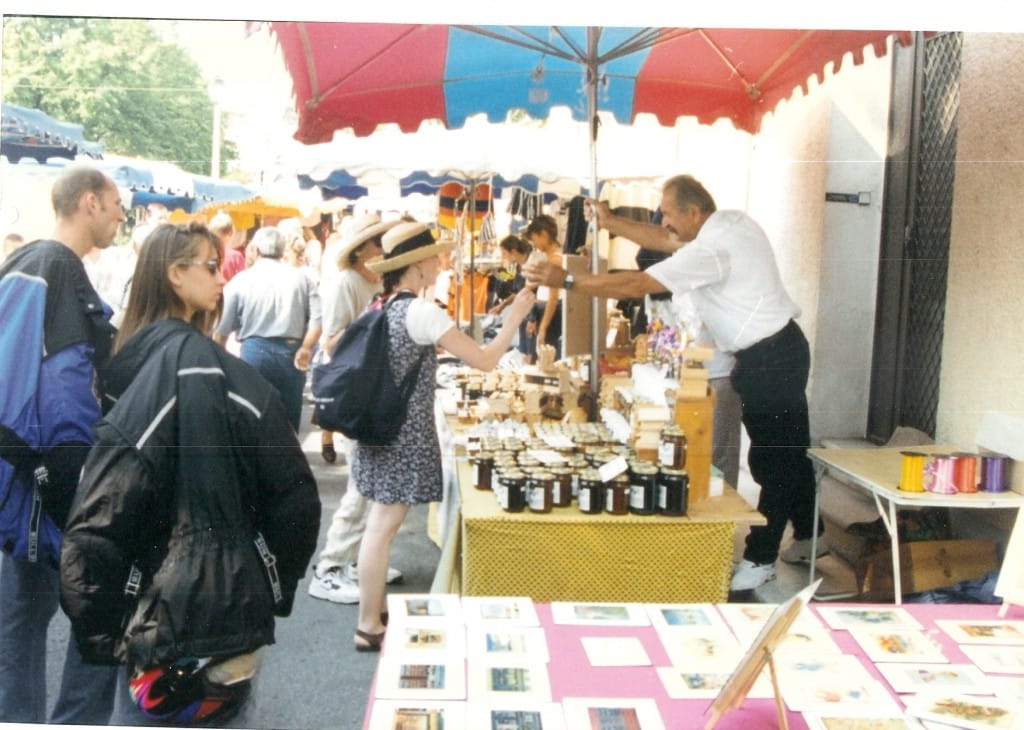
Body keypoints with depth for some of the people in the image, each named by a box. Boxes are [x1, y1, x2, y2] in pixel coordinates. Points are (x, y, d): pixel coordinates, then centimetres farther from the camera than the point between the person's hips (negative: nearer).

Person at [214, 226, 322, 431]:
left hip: (254, 351, -1)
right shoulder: (300, 277, 5)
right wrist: (305, 349, 4)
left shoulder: (241, 279, 3)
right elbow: (317, 318, -6)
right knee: (289, 424, 10)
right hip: (291, 353, 1)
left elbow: (221, 329, 4)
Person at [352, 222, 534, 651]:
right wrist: (515, 315, -8)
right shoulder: (422, 312, -18)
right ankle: (368, 628, 7)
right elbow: (484, 361, -18)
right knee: (384, 527, -2)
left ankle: (374, 608, 28)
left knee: (381, 524, 16)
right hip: (405, 434, -9)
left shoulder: (386, 308, 8)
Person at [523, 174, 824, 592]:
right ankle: (807, 536, 35)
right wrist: (611, 223, 14)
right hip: (781, 349, 10)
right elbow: (664, 241, 17)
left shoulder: (711, 250, -23)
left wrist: (565, 280, -21)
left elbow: (637, 285, -24)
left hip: (767, 361, -10)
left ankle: (760, 559, 11)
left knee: (771, 461, 0)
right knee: (790, 451, 20)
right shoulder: (731, 221, 6)